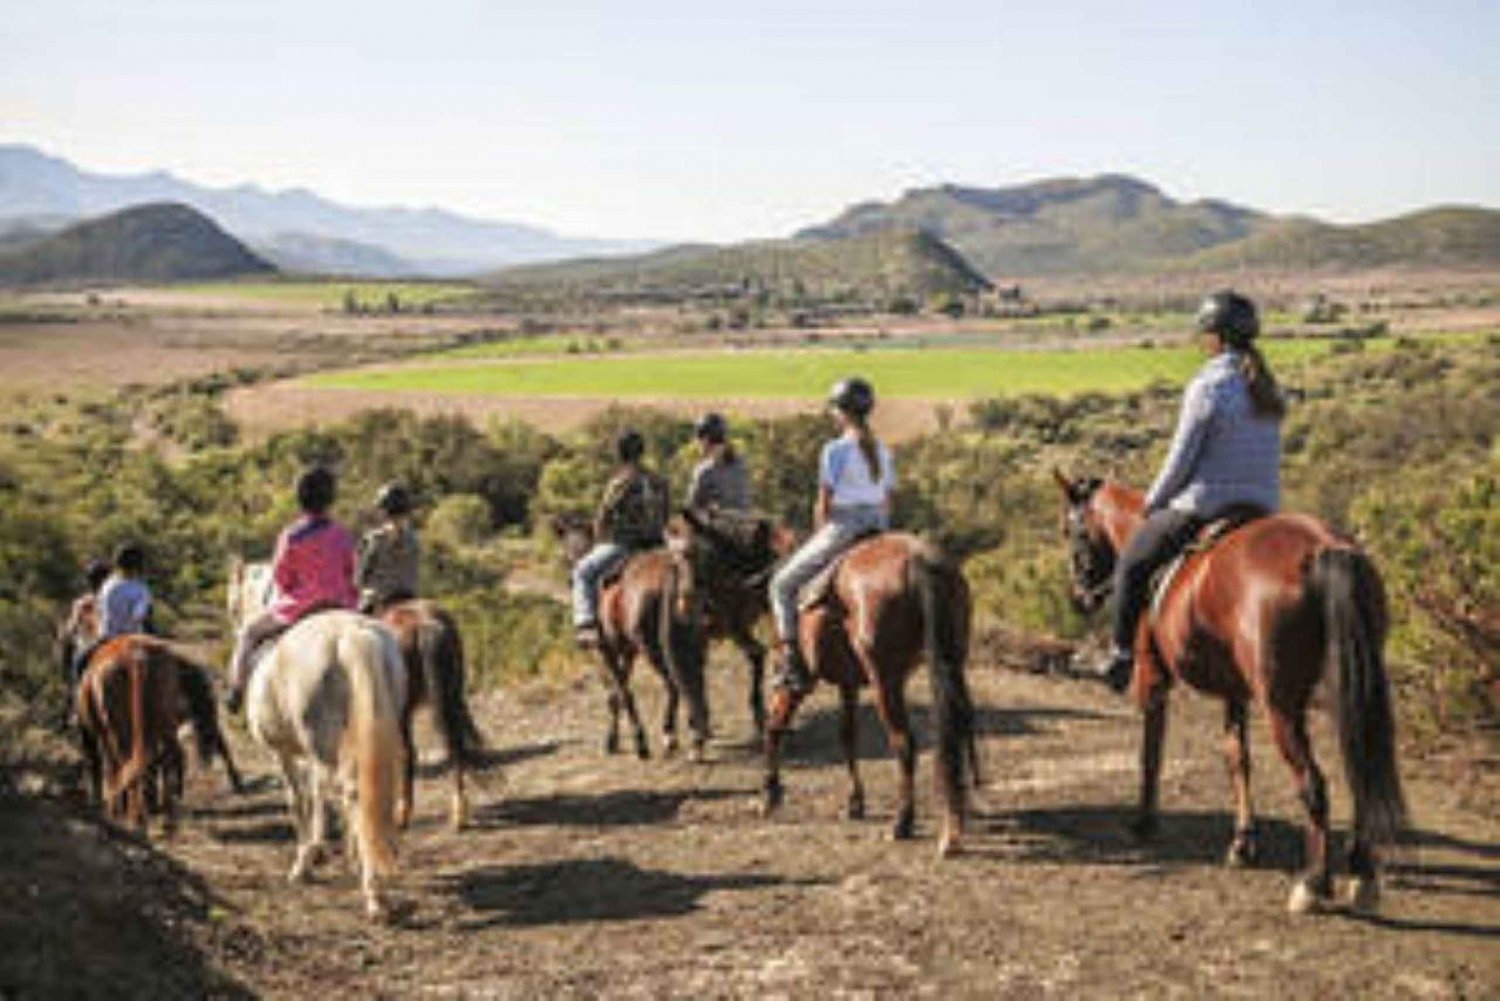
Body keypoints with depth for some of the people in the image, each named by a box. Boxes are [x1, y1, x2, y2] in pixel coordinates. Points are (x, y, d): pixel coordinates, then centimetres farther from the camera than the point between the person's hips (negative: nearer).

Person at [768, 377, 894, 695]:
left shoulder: (835, 450, -11)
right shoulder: (882, 451, 10)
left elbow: (823, 505, -11)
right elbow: (888, 501, 14)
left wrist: (818, 540, 4)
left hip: (841, 529, -7)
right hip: (877, 532, 7)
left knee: (782, 585, 7)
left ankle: (793, 664, -2)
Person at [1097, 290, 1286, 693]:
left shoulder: (1207, 387, -15)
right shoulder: (1267, 390, 8)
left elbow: (1181, 459, -13)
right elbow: (1265, 455, 15)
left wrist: (1154, 500, 3)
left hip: (1204, 508, -7)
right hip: (1263, 509, 7)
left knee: (1132, 562, 11)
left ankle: (1123, 654, 12)